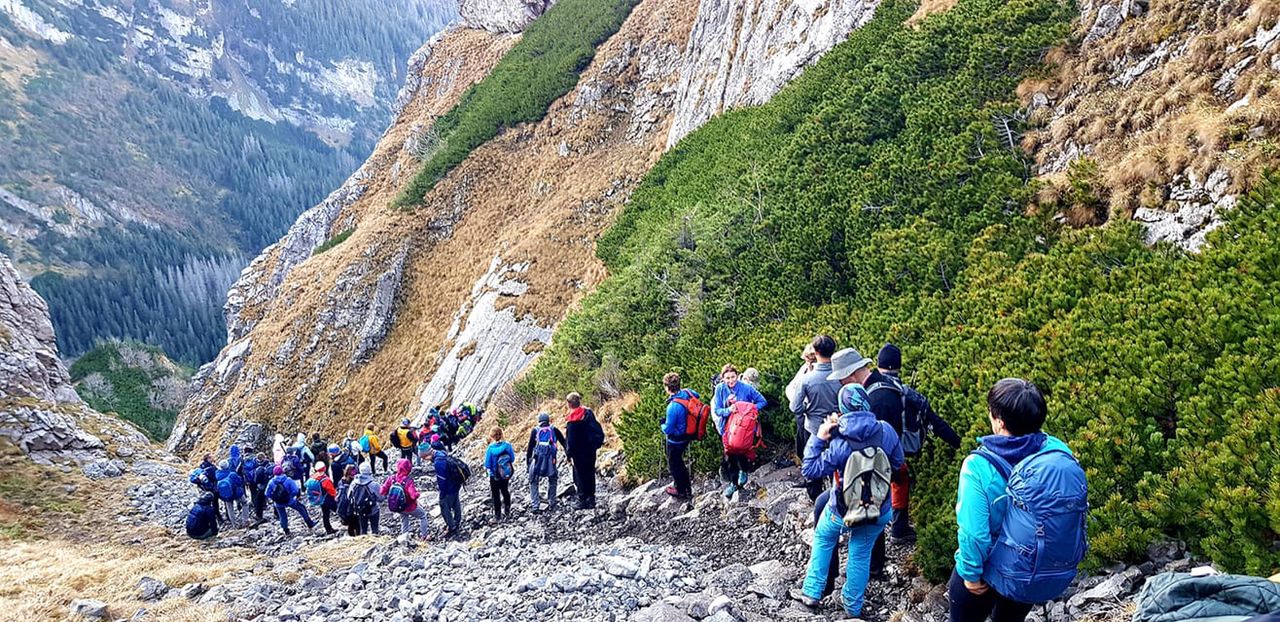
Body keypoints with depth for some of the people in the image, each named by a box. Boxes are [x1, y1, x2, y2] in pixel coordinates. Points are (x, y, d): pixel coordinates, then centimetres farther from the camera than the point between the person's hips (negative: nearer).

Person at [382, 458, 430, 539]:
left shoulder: (392, 478, -17)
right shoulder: (408, 481, -31)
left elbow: (382, 492, -13)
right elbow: (414, 496, -38)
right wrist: (416, 491, -17)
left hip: (396, 507, 5)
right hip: (410, 507, -4)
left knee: (404, 521, 32)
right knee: (423, 516, 22)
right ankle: (424, 536, 26)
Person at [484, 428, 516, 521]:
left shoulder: (490, 448, -23)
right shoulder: (507, 445, -14)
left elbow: (487, 465, -18)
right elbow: (512, 459, -4)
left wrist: (486, 468, 2)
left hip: (494, 476, -3)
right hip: (506, 475, 3)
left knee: (496, 496, 14)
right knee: (505, 492, 26)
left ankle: (498, 515, 23)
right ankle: (507, 512, 36)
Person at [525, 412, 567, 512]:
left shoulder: (535, 431, 9)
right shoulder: (554, 430, 11)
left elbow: (530, 447, 5)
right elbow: (564, 442, 14)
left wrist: (527, 460, 11)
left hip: (537, 460, -1)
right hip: (551, 461, 1)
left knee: (533, 483, 12)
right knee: (552, 480, 26)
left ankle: (536, 506, 0)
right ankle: (552, 503, 24)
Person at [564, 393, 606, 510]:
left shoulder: (571, 420, -17)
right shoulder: (588, 413, 0)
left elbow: (570, 439, -14)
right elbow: (597, 429, 7)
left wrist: (569, 454, -7)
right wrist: (598, 442, 16)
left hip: (579, 451, -6)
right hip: (591, 449, 6)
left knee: (580, 475, 2)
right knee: (590, 473, 15)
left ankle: (582, 500, 3)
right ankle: (591, 499, 18)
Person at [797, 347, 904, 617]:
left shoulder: (839, 443, -24)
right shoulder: (886, 431, -15)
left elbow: (811, 469, -16)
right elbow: (897, 462, 4)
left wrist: (818, 438, -11)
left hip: (844, 510, -2)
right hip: (879, 510, 2)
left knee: (822, 539, 25)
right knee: (861, 555, 17)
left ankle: (812, 593, 28)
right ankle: (853, 608, 30)